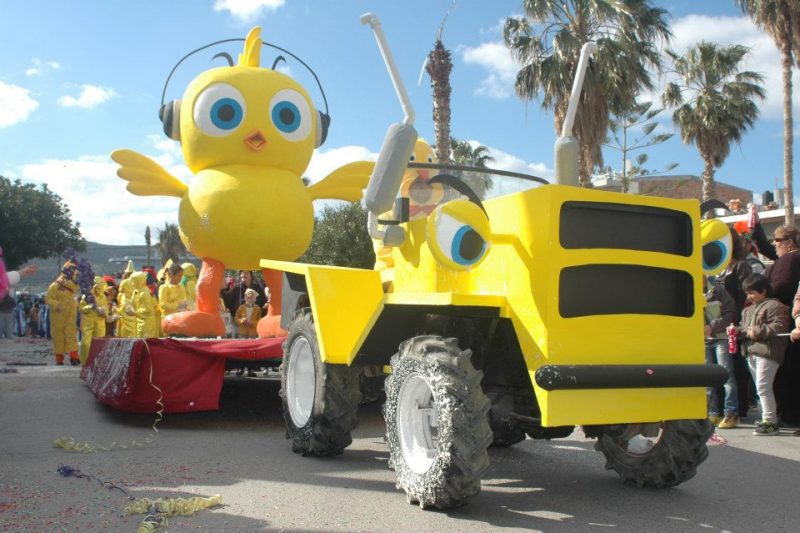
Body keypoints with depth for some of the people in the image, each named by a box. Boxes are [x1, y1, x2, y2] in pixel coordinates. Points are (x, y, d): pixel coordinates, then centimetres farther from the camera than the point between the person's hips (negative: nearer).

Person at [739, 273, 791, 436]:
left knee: (763, 387, -11)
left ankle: (770, 422, -6)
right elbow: (745, 329, 28)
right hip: (751, 353, 9)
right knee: (761, 388, 13)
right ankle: (771, 417, 22)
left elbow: (779, 327, -18)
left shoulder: (774, 306, -7)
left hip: (767, 352, -9)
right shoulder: (748, 310, 21)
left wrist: (757, 331, -19)